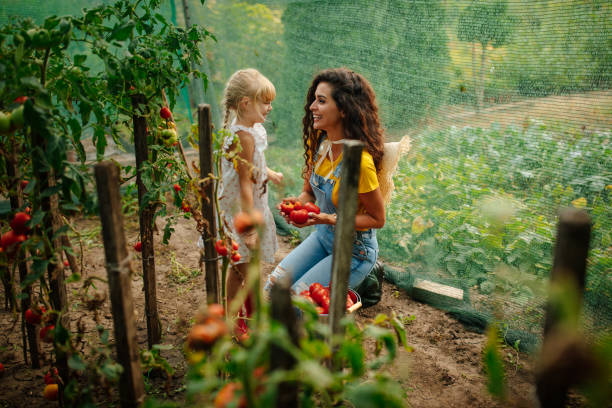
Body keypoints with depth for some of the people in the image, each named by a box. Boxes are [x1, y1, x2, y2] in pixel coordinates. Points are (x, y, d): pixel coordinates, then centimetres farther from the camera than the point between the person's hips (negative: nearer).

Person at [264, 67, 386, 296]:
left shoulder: (359, 161, -29)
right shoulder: (318, 142, -6)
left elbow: (377, 219, -18)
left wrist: (330, 219, -28)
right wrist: (298, 203, -15)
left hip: (354, 252, -7)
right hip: (321, 237, 7)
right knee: (273, 286, 0)